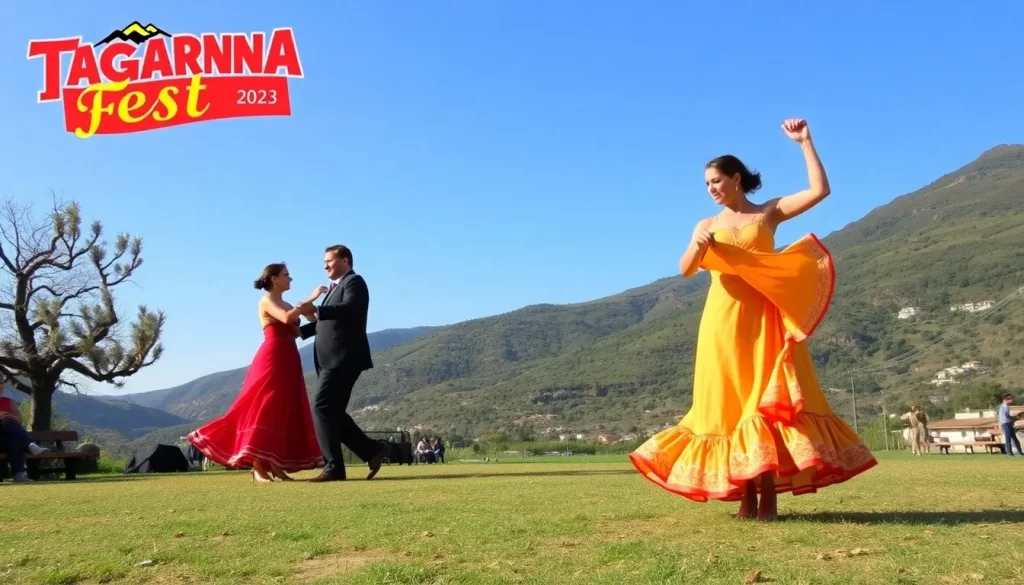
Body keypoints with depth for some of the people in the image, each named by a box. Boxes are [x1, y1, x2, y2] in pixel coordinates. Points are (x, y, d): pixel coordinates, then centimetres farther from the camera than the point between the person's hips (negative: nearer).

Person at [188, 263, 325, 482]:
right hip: (273, 359, -9)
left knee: (284, 410, 5)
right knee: (265, 408, -10)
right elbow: (286, 319, -23)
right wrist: (311, 298, -19)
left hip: (287, 360, 9)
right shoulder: (266, 301, -4)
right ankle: (258, 468, -11)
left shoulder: (286, 305, 21)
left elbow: (295, 331, 13)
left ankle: (274, 465, 8)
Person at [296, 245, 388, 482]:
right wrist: (300, 330, 20)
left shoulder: (354, 281, -4)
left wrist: (316, 310, -32)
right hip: (333, 359, 10)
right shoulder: (335, 287, 25)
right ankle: (372, 450, 12)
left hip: (343, 358, -10)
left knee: (322, 407, -14)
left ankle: (333, 467, -12)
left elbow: (350, 309, -23)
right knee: (332, 411, 8)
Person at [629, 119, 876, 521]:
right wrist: (698, 247, -21)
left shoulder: (770, 212, 10)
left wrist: (805, 142, -1)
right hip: (723, 322, 2)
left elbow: (820, 190, -1)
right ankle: (746, 497, 4)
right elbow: (685, 270, -1)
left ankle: (769, 497, -3)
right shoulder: (706, 226, 13)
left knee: (767, 401, -6)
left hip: (763, 320, -2)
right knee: (730, 405, -1)